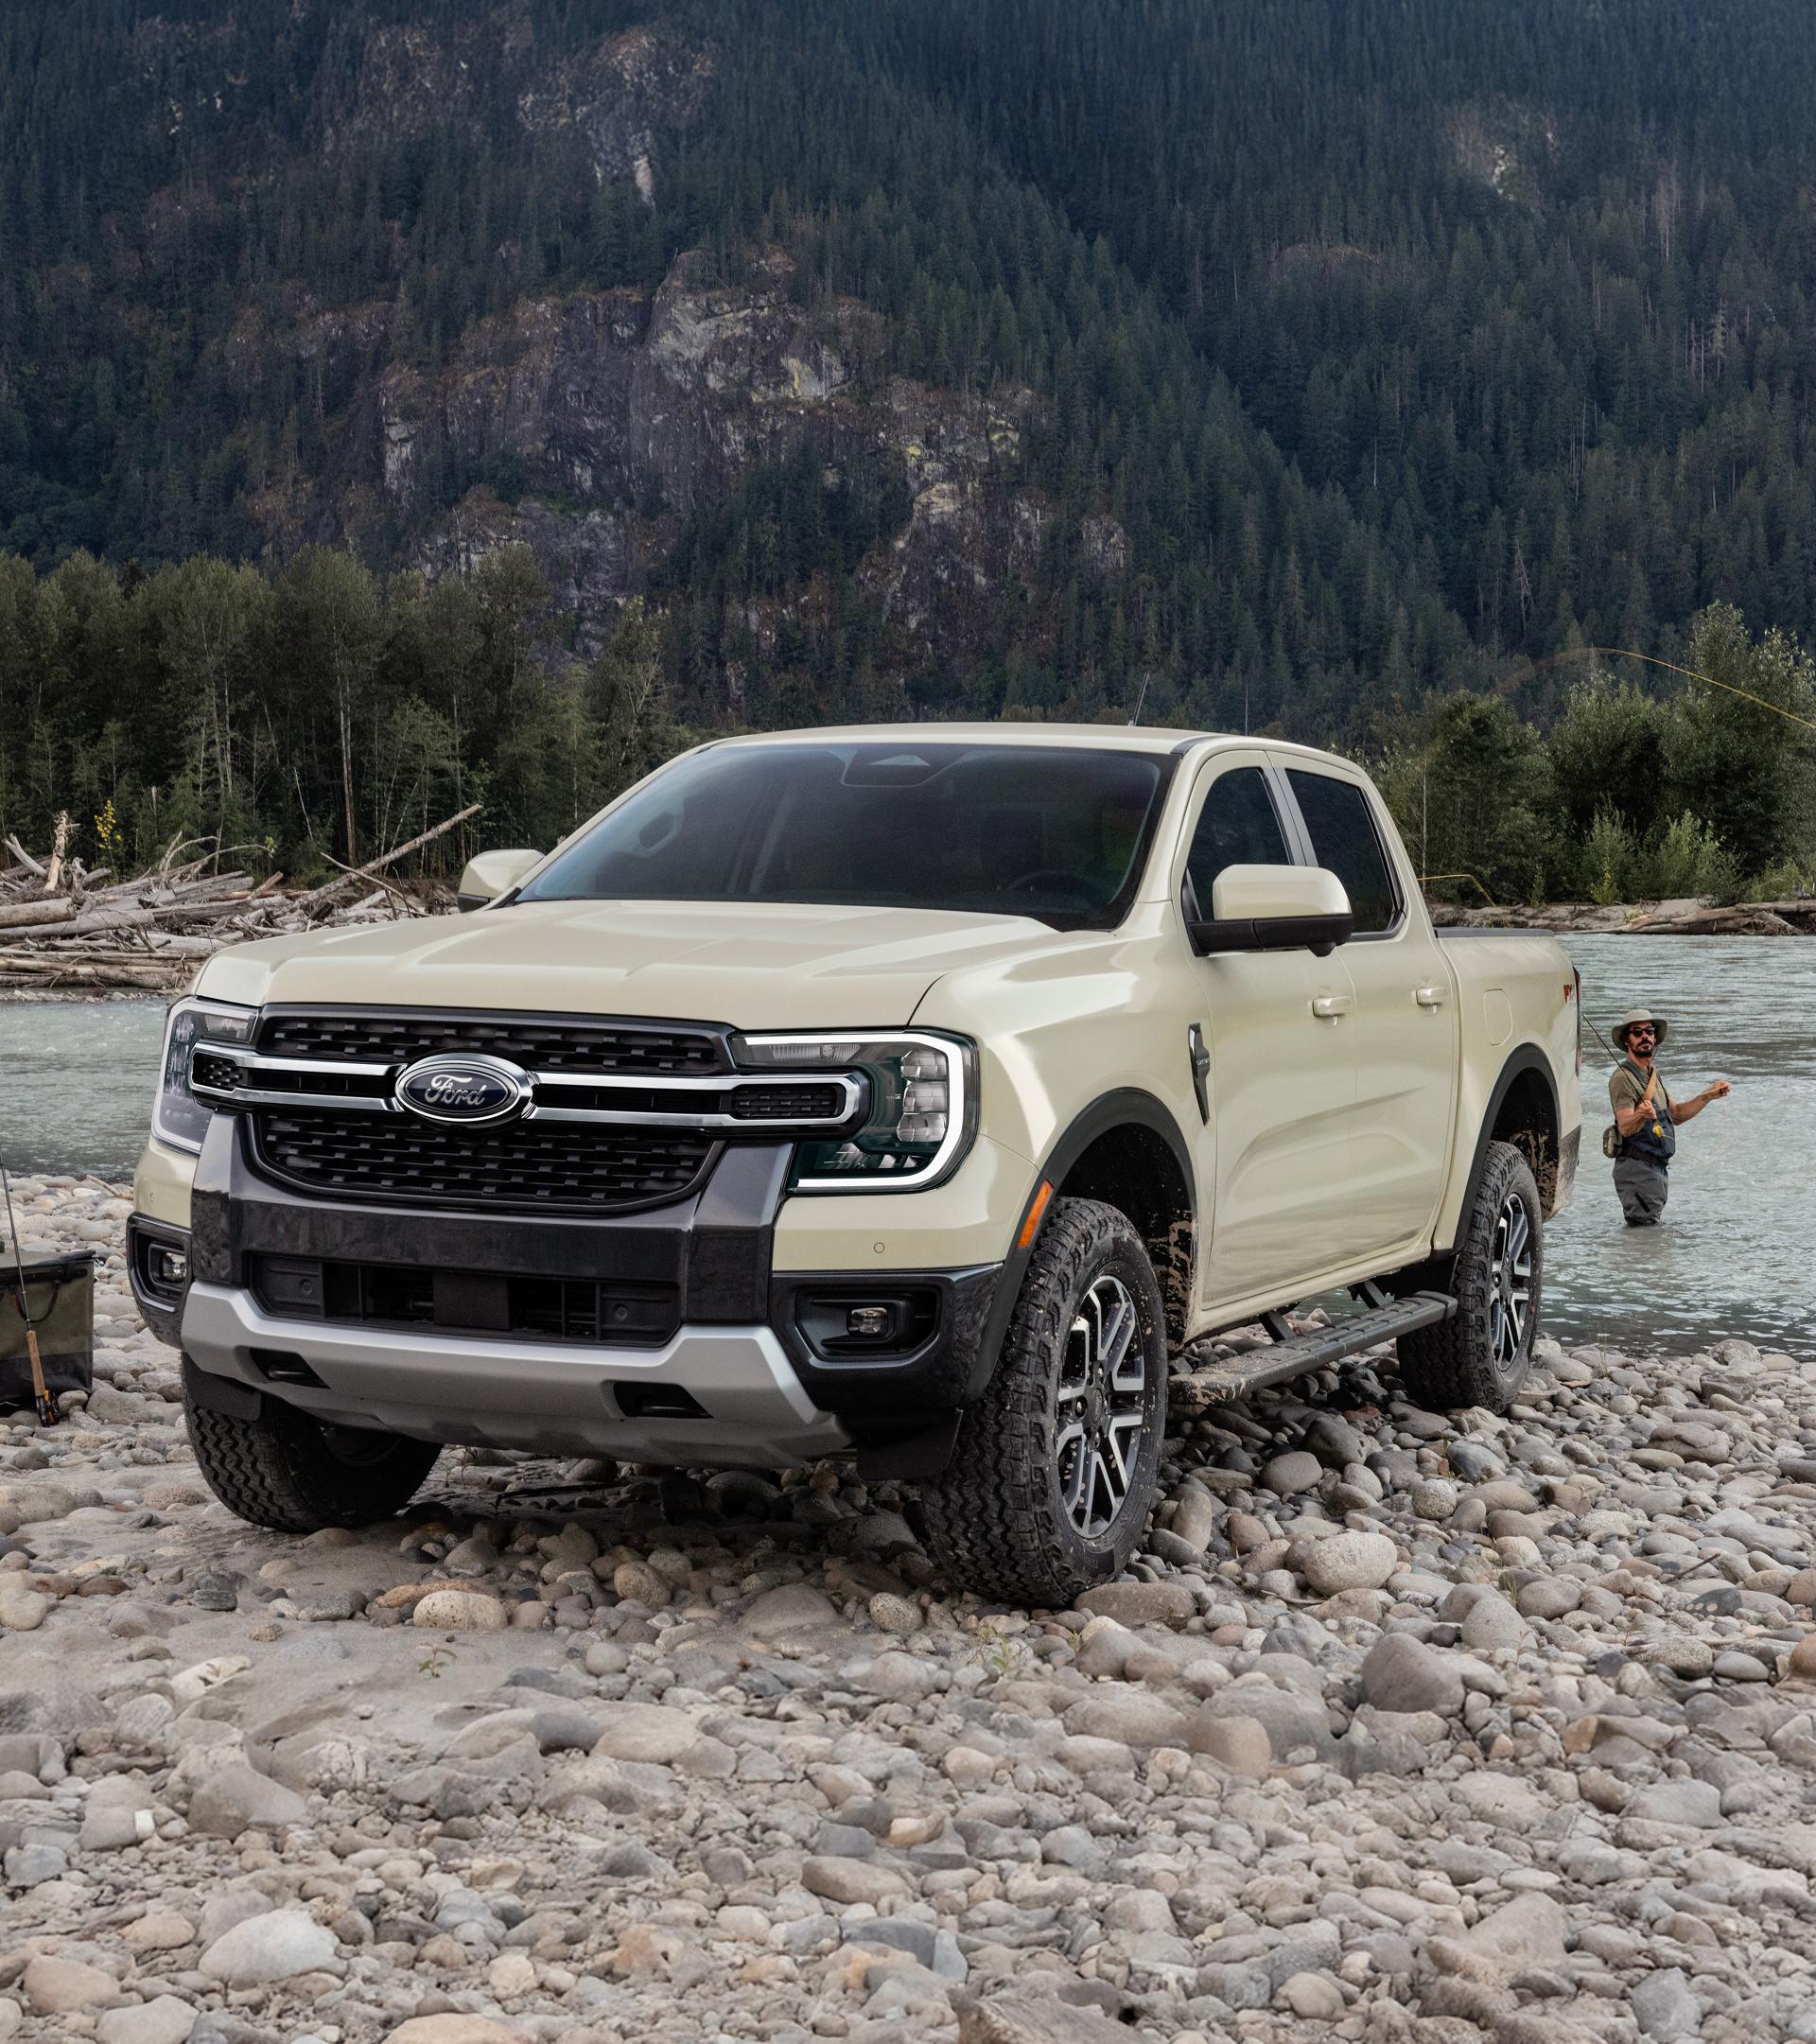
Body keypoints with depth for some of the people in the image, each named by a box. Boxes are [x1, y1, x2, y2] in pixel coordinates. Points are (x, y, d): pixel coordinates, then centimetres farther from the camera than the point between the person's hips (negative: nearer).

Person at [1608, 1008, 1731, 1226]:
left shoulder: (1652, 1073, 16)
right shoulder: (1623, 1077, -15)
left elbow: (1676, 1114, 22)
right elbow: (1625, 1127, -26)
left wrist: (1708, 1096, 13)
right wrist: (1641, 1115, -47)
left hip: (1658, 1167, 10)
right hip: (1637, 1168, -10)